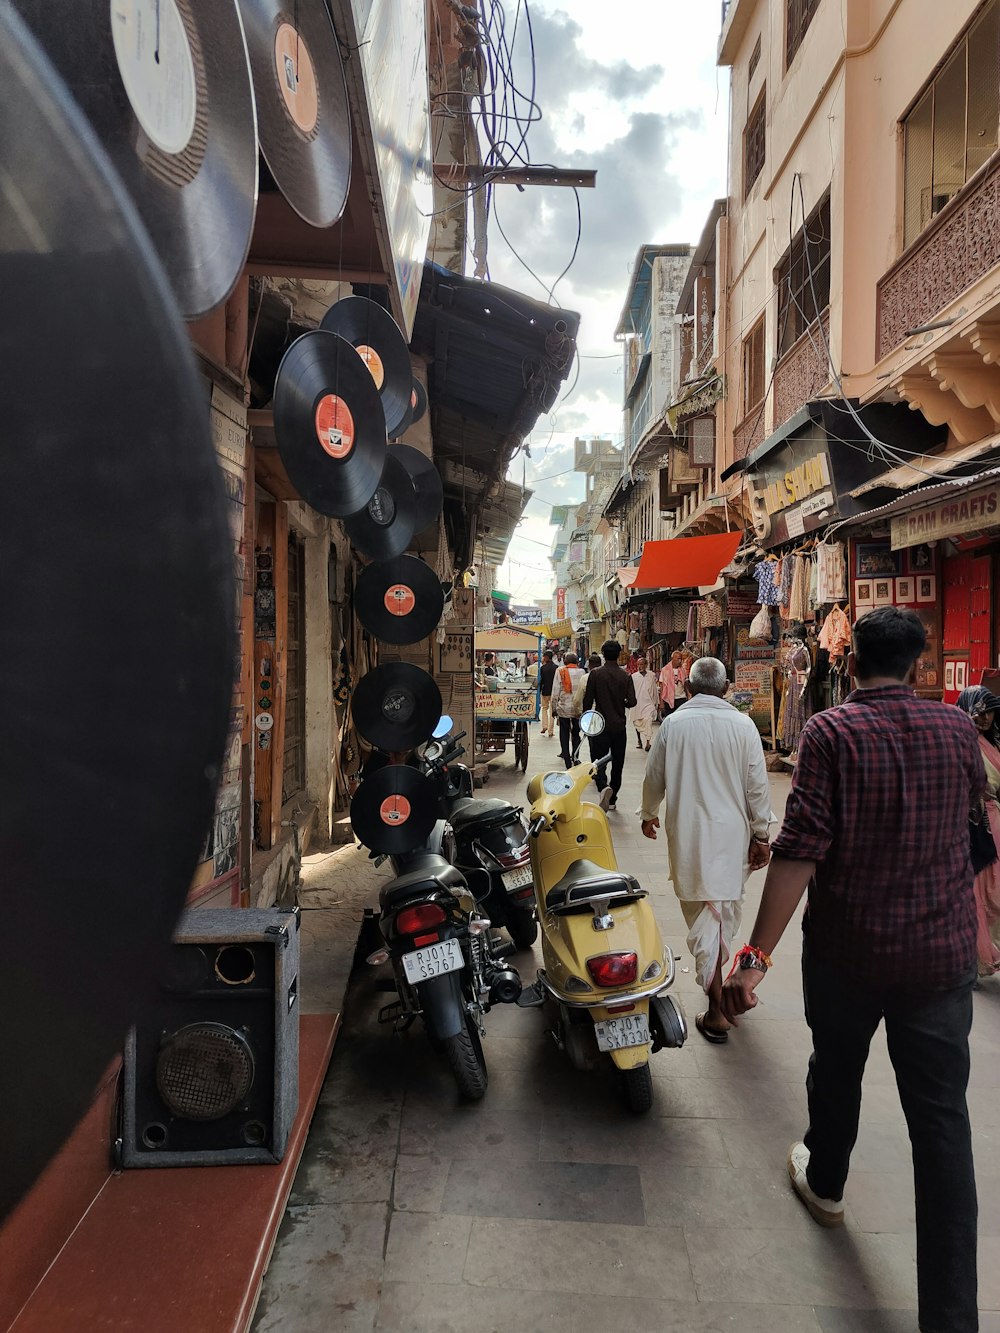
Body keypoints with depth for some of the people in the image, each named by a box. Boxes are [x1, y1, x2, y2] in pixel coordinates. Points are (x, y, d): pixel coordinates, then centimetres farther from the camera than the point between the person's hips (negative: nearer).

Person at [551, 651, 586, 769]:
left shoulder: (560, 671, -4)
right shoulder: (581, 672, -2)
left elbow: (555, 692, -5)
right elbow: (585, 691, 0)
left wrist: (554, 708, 3)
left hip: (564, 708, -1)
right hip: (578, 709, 1)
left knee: (564, 736, 8)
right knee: (576, 734, 18)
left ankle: (568, 762, 7)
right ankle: (575, 757, 13)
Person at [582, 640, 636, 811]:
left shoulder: (595, 673, -7)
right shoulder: (626, 676, -2)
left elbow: (587, 700, -6)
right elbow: (632, 702, -7)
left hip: (601, 725, -2)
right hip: (619, 726, 2)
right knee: (617, 763, 14)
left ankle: (604, 786, -27)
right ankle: (612, 799, 20)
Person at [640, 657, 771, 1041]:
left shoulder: (673, 724, -3)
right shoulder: (742, 725, -6)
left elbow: (654, 777, 6)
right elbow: (757, 786, -4)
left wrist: (648, 814, 24)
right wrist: (760, 835, 6)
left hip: (688, 835, -1)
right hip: (733, 833, 1)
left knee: (703, 915, 2)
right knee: (728, 907, 19)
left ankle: (716, 1009, 1)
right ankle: (718, 973, 38)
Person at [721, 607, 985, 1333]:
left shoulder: (830, 732, -15)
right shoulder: (958, 727, -3)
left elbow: (801, 850, -23)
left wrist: (757, 955, -20)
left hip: (847, 947, -2)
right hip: (944, 949, 2)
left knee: (837, 1070, 24)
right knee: (942, 1117, 7)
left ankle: (825, 1182, 49)